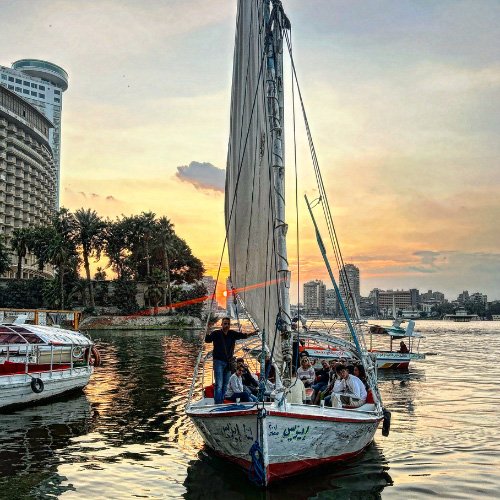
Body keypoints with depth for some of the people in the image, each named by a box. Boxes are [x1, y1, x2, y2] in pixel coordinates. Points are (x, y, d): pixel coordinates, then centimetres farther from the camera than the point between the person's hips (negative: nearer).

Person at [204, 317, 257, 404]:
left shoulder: (232, 334, 8)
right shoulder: (216, 333, -3)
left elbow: (242, 335, -3)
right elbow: (207, 340, -16)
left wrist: (250, 333, -23)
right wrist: (208, 329, -30)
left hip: (228, 363, 4)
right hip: (218, 362, -4)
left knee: (225, 385, 9)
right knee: (219, 384, -11)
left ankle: (221, 402, 18)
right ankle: (217, 403, -10)